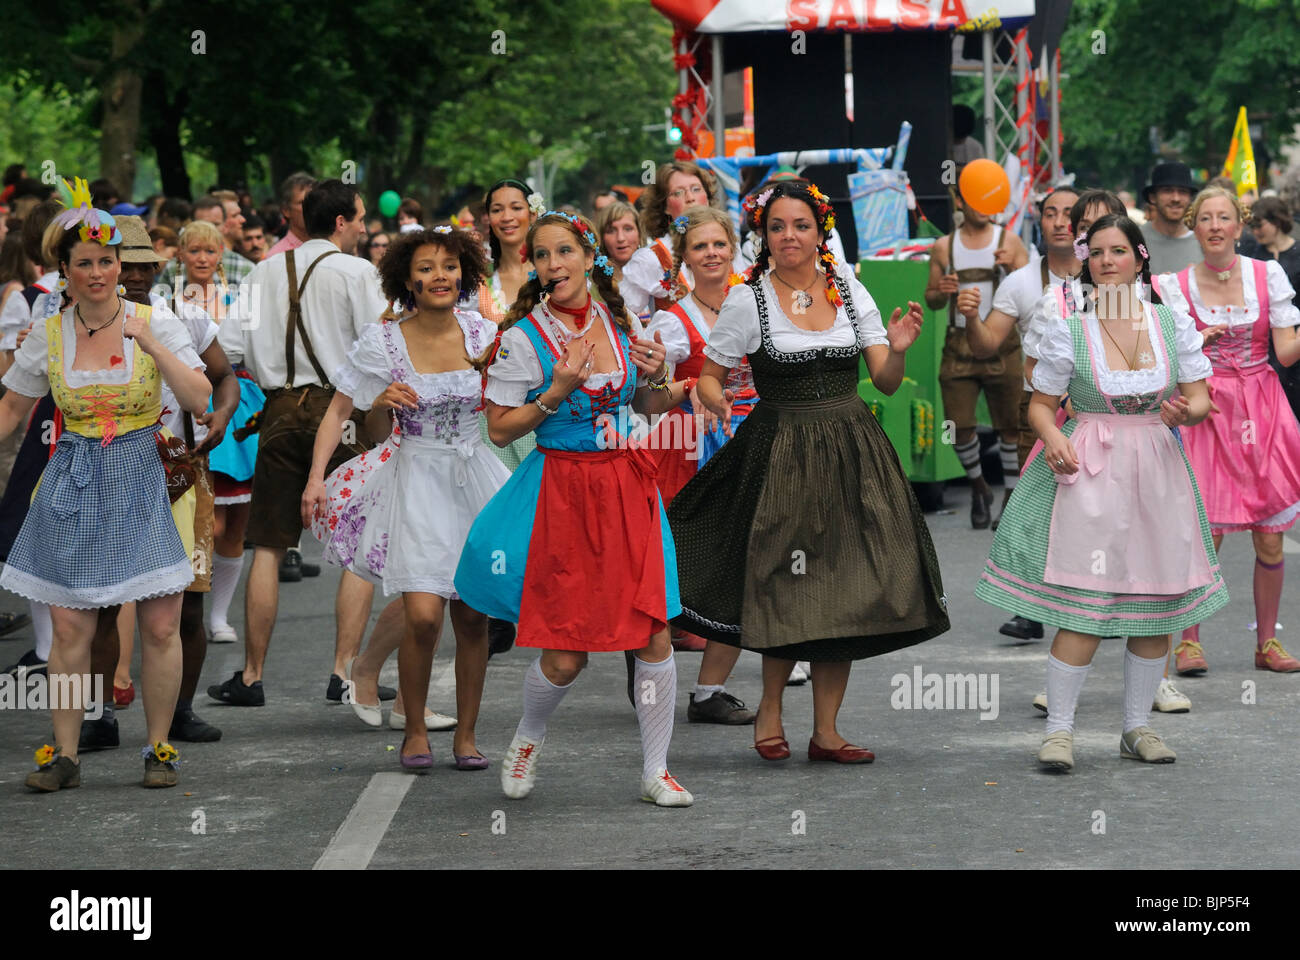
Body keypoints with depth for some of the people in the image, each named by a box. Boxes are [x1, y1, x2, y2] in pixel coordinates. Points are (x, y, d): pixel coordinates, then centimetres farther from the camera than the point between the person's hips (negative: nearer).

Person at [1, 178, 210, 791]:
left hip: (142, 483, -1)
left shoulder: (155, 325, -1)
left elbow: (200, 400, -9)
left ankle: (158, 749, 10)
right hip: (73, 485, 1)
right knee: (70, 627, -2)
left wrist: (151, 345, -16)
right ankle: (64, 755, 8)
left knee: (160, 626, -4)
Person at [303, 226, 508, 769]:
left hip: (474, 476, 3)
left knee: (474, 617, 3)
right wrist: (316, 479, -13)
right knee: (423, 615, -15)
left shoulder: (484, 335, 0)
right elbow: (338, 411, -3)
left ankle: (466, 734, 18)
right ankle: (414, 731, 5)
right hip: (416, 478, -3)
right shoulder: (383, 341, -8)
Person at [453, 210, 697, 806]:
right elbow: (499, 430, -5)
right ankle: (528, 737, 29)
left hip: (628, 487, 4)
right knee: (565, 655, -2)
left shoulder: (621, 323, 6)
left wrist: (656, 379, -3)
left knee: (655, 635, -2)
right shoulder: (525, 336, -6)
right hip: (561, 486, -4)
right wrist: (557, 392, -16)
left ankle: (656, 771, 12)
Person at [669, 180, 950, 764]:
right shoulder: (747, 300, -2)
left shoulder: (850, 293, 6)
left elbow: (886, 383, 5)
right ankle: (770, 709, 21)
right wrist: (718, 402, -18)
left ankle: (826, 731, 12)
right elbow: (708, 376, 3)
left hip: (851, 452, 3)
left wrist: (897, 350, -16)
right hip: (781, 453, -3)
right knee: (789, 594, -4)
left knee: (844, 592, 3)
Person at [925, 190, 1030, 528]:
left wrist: (1013, 268, -20)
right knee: (959, 425, -1)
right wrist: (941, 291, -9)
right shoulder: (944, 247, 9)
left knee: (1010, 424, 0)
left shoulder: (1009, 242, 3)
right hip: (960, 344, 2)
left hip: (1001, 343, -2)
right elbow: (931, 300, 14)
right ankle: (978, 486, 22)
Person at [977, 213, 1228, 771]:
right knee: (1084, 605, -10)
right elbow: (1041, 405, 4)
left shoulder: (1173, 323, 3)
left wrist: (1186, 412, -17)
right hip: (1088, 472, -3)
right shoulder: (1068, 330, -2)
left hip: (1158, 469, 3)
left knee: (1157, 602, 6)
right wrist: (1053, 439, -16)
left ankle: (1137, 727, 19)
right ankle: (1059, 729, 0)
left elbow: (1201, 400, 6)